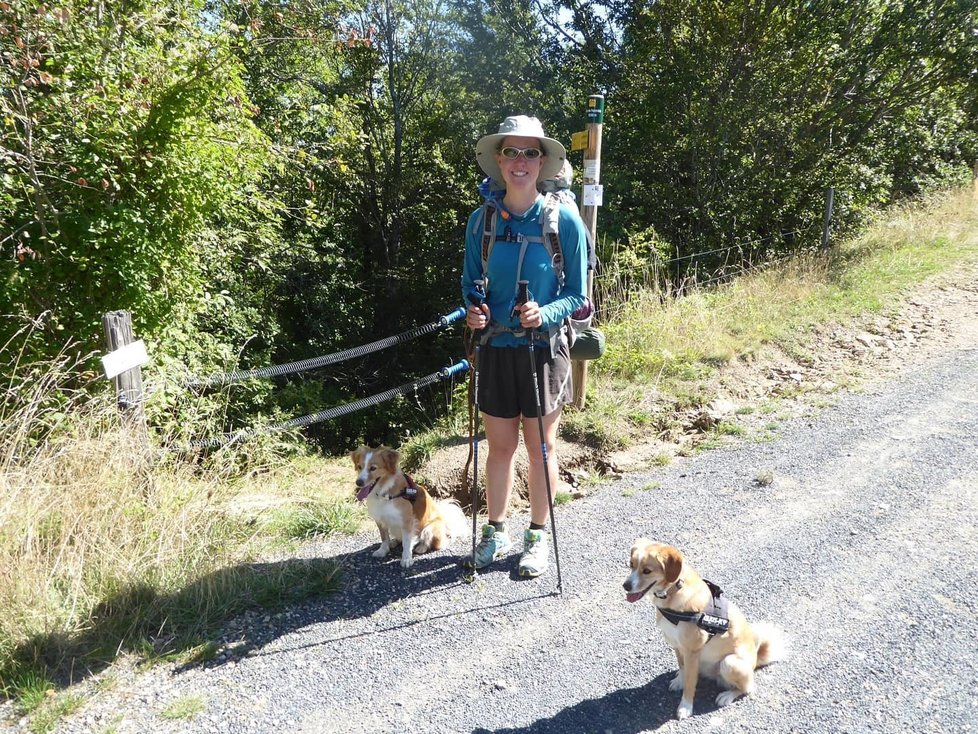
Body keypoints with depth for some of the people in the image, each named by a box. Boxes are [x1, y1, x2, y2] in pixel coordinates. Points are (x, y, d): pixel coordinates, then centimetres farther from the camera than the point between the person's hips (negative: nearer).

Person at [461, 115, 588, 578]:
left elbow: (577, 292, -4)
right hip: (495, 348, 2)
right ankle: (496, 532, 31)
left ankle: (538, 536, 28)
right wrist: (473, 311, -13)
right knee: (500, 446, 11)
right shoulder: (482, 220, 0)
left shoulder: (563, 220, -7)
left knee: (540, 446, 10)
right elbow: (470, 283, 8)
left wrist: (545, 313, -23)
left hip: (544, 349, -2)